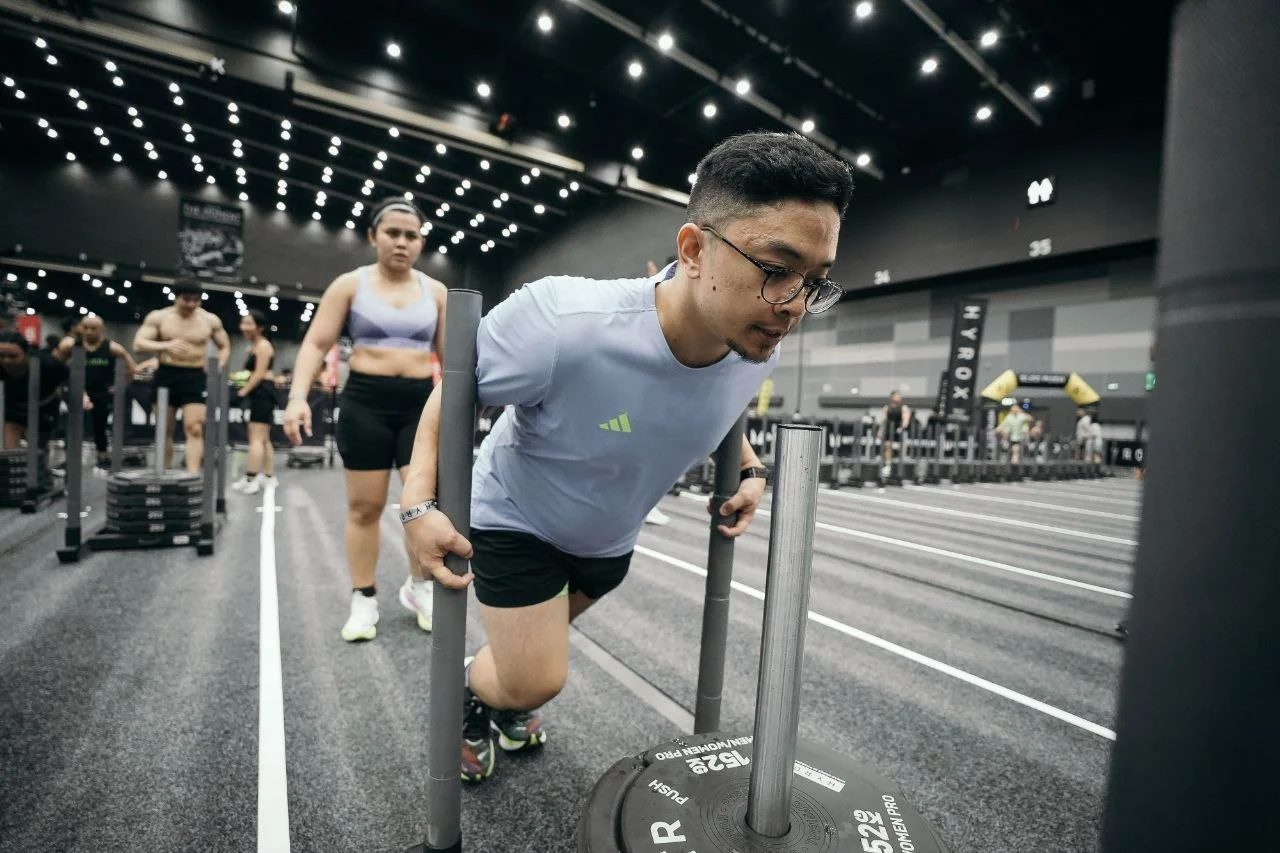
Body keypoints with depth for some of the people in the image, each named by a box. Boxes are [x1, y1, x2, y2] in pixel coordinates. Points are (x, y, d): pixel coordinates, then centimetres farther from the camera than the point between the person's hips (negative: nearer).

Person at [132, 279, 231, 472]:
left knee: (194, 429, -10)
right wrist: (166, 345, -27)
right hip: (166, 375, 1)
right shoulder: (158, 317, 0)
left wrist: (218, 368, -4)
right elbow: (138, 343, -7)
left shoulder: (210, 320, 3)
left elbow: (225, 346, 15)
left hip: (195, 377, -1)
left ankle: (193, 477, -14)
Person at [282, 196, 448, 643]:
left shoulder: (436, 291, 8)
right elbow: (316, 344, 0)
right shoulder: (350, 284, 3)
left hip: (421, 403, 1)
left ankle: (419, 586, 17)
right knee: (365, 506, 4)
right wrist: (298, 396, -13)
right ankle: (364, 600, 19)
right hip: (366, 402, -1)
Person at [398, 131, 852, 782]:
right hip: (517, 517, -5)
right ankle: (470, 692, 34)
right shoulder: (561, 325, -41)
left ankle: (509, 704, 62)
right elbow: (454, 391, -22)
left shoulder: (758, 348, -21)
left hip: (609, 535, 6)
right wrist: (418, 502, -31)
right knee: (535, 682, -4)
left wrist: (748, 469, -7)